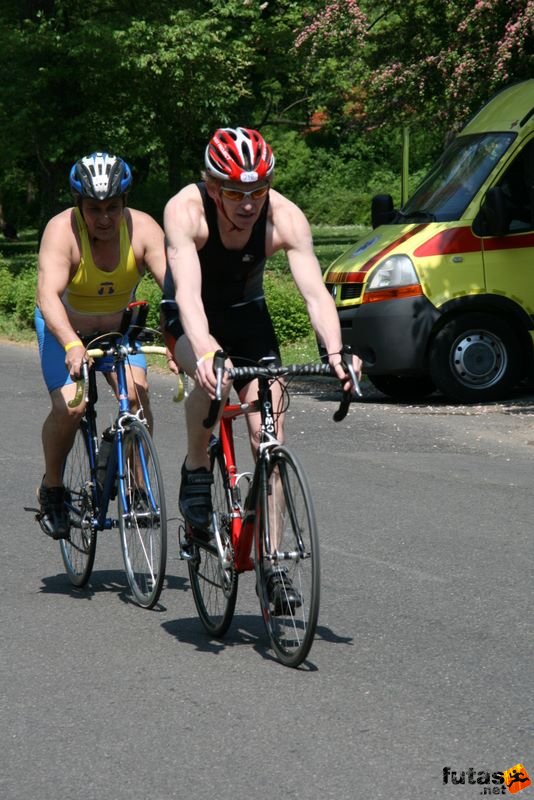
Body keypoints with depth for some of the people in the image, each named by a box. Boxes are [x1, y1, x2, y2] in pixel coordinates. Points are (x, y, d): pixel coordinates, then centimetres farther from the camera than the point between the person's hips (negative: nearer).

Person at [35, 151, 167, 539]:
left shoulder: (142, 228, -24)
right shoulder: (62, 230, -30)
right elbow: (48, 295, -42)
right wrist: (72, 345, -59)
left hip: (118, 327, 2)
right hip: (65, 328, -2)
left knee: (137, 394, -22)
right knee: (69, 406, -20)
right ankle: (51, 489, 5)